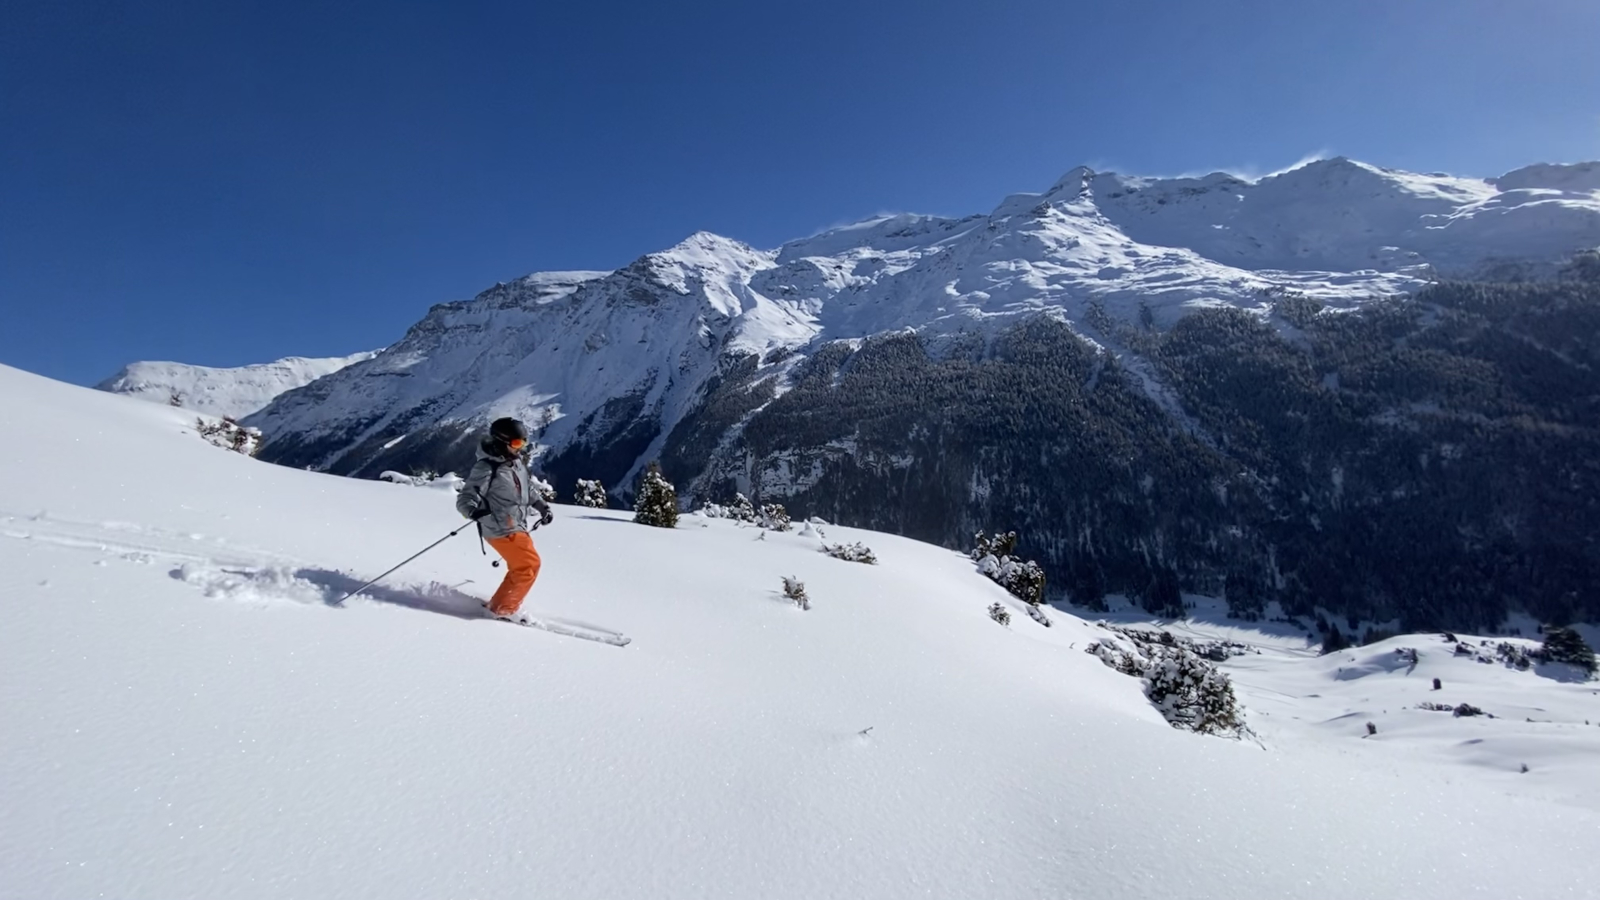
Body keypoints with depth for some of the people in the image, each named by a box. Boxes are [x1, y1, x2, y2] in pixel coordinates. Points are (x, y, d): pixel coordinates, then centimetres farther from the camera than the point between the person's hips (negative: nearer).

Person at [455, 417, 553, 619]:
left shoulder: (516, 462, 6)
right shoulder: (487, 468, -20)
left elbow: (527, 488, 24)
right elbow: (464, 500, -21)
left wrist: (542, 505, 18)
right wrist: (475, 511, -42)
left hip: (517, 527, 9)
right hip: (501, 529, -9)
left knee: (521, 567, 18)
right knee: (529, 565, -9)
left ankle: (501, 604, 34)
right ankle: (501, 609, 2)